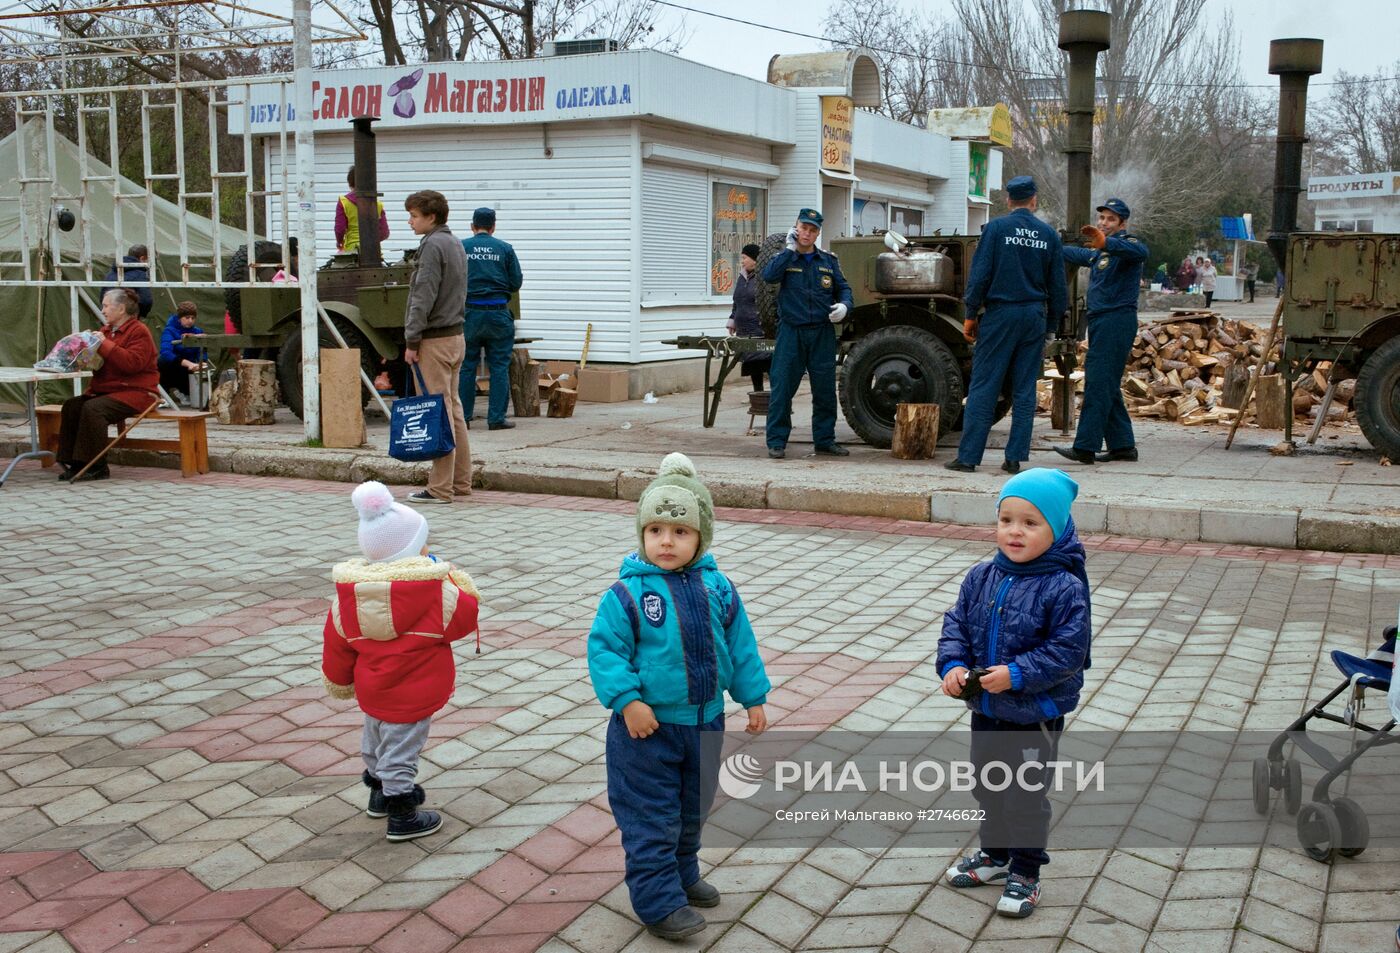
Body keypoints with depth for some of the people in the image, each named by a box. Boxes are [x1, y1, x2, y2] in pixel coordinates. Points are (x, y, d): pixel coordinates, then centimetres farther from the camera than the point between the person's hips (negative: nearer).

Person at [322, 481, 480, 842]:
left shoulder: (349, 592, -5)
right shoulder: (437, 591, -23)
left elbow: (337, 642, 4)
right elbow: (466, 615, -9)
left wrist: (339, 682, 20)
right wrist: (458, 580, 4)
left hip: (371, 689, 7)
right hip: (412, 694, -6)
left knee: (375, 743, 26)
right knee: (401, 751, 6)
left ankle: (380, 794, 48)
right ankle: (402, 817, 19)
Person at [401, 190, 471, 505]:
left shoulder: (433, 245, -13)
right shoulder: (454, 243, 17)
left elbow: (424, 297, -18)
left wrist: (412, 340, -15)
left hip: (435, 339, -10)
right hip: (455, 335, 10)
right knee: (453, 410, 12)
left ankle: (441, 488, -4)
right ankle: (461, 481, 16)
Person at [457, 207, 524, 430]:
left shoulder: (460, 247, 0)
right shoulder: (505, 249, 1)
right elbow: (516, 283, 2)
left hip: (469, 313, 1)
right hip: (498, 314, 0)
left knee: (466, 366, 10)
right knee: (499, 367, 5)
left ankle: (464, 415, 15)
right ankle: (496, 418, 3)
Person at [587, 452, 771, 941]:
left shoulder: (718, 587, -2)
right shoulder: (627, 593, -16)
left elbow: (741, 646, 6)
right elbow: (604, 649, -16)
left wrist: (753, 697, 8)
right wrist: (627, 700, -24)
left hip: (705, 723, 5)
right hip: (647, 727, -5)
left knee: (692, 811, 22)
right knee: (650, 818, 3)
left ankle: (683, 874, 42)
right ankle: (659, 901, 14)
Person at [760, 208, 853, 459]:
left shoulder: (828, 261, 12)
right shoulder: (784, 258, 5)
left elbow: (843, 288, 15)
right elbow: (768, 275, -15)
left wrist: (844, 305, -7)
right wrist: (790, 249, -13)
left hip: (822, 334, 3)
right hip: (791, 333, -3)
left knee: (825, 390, 7)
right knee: (782, 388, -3)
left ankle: (825, 439, 19)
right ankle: (776, 442, 4)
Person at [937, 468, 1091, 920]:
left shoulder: (1063, 587, -20)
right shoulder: (982, 577, -4)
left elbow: (1067, 650, -21)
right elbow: (956, 625, 2)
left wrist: (1016, 674, -28)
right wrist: (953, 666, -15)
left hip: (1035, 716, -6)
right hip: (985, 709, 6)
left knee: (1026, 796, 9)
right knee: (987, 787, 23)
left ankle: (1025, 872, 29)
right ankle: (994, 853, 44)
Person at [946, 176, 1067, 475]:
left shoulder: (996, 228, -3)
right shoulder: (1049, 235, 8)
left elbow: (979, 275, -8)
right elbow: (1057, 286, 10)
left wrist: (970, 315, -1)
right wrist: (1049, 324, 18)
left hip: (1000, 314, -3)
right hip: (1035, 316, 4)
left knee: (983, 386, -2)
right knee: (1024, 390, 7)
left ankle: (968, 456, -3)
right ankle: (1015, 457, 7)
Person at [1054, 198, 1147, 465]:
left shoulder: (1125, 244, -8)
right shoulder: (1099, 252, 21)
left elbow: (1140, 252, -33)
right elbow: (1078, 255, 43)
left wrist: (1105, 242, -48)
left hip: (1117, 320, -10)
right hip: (1100, 321, 10)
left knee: (1098, 384, -12)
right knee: (1107, 386, 12)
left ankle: (1085, 447, -14)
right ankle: (1123, 445, 17)